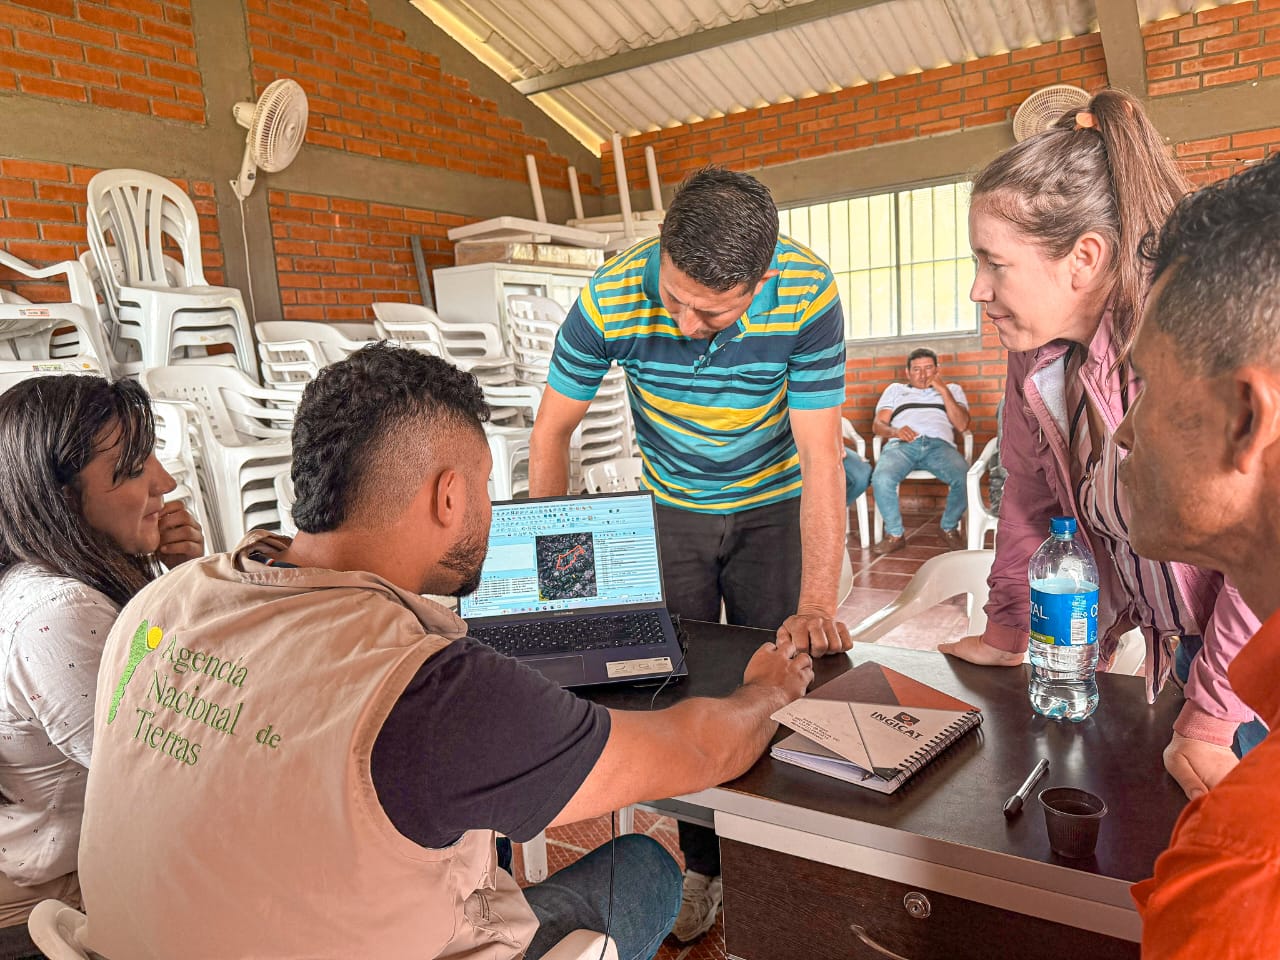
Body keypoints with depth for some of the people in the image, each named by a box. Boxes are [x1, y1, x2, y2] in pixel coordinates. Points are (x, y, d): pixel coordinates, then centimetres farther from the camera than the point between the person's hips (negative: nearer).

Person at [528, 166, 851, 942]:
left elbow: (821, 451, -26)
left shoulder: (808, 294, -29)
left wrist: (818, 602, -31)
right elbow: (554, 428, -14)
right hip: (672, 512, 1)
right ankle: (704, 864, 25)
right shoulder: (612, 299, -27)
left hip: (773, 509, 0)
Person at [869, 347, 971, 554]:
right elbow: (878, 424, 16)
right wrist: (895, 431, -7)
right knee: (881, 479, -35)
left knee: (965, 478, -33)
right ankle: (895, 534, -13)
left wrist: (944, 391, 6)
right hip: (901, 444, 0)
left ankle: (950, 529, -5)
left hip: (939, 444, 0)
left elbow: (962, 425, 11)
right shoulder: (895, 389, 30)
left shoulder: (952, 389, 29)